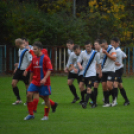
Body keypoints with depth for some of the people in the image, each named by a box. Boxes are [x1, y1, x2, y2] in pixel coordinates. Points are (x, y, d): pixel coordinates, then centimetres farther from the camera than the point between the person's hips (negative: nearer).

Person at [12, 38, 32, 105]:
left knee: (27, 86, 2)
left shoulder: (27, 51, -17)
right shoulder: (20, 50, 11)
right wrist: (16, 67, 21)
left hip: (25, 70, -9)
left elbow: (30, 61, -19)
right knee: (13, 83, -1)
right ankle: (18, 99, 7)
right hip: (19, 70, 9)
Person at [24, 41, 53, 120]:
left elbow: (49, 70, -14)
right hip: (35, 81, 6)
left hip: (44, 82, -6)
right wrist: (32, 79, 20)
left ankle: (46, 115, 18)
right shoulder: (34, 59, 10)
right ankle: (31, 114, 1)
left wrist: (45, 78, -25)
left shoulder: (45, 58, -9)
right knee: (29, 95, -8)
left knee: (46, 98, 4)